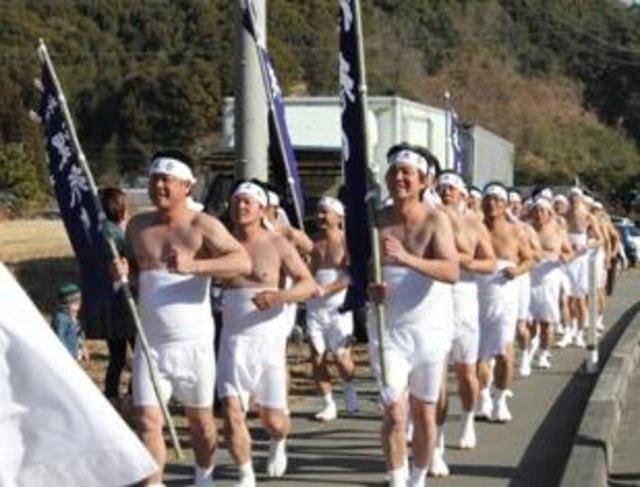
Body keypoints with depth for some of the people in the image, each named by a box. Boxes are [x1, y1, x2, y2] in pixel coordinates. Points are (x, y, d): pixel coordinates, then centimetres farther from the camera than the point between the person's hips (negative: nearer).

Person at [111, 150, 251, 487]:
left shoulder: (202, 226, -8)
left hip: (192, 342, -3)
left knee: (199, 419, 13)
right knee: (148, 420, -7)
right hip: (149, 342, 3)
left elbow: (243, 262, -20)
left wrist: (194, 265, -33)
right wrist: (122, 272, -2)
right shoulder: (138, 226, 8)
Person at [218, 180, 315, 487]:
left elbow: (308, 284, -6)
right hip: (233, 339, 1)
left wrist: (280, 295, -25)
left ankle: (278, 444, 42)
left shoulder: (277, 245, -1)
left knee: (272, 419, 6)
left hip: (269, 339, -1)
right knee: (231, 411, -13)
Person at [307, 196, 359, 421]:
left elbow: (351, 276, -12)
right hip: (315, 306, 4)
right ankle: (329, 405, 7)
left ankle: (350, 392, 20)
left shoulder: (347, 242, -2)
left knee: (341, 357, -7)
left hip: (339, 304, -4)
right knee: (317, 356, -1)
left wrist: (326, 289, -22)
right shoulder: (314, 244, 11)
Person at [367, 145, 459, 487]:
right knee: (395, 414, -7)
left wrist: (406, 258, -37)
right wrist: (368, 289, -12)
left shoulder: (435, 220, -9)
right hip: (388, 329, 1)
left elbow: (452, 272, -23)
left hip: (430, 329, -1)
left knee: (425, 413, 11)